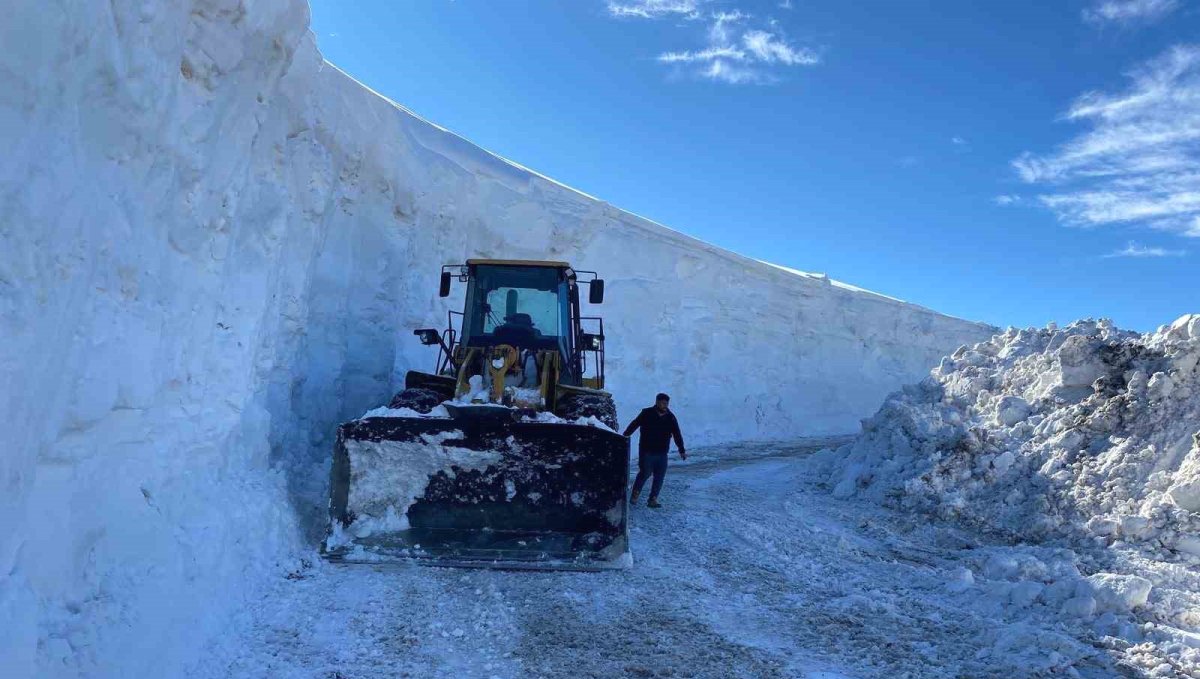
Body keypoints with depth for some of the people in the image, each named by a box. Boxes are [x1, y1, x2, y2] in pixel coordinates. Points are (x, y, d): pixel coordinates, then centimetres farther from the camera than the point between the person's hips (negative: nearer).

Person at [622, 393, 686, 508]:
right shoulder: (647, 413, -6)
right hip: (646, 451, -4)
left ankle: (653, 500, 11)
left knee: (659, 477, 2)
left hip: (662, 453, 4)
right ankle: (635, 494, 16)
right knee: (645, 473, -7)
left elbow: (677, 435, 8)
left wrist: (682, 450, 5)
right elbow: (633, 425, -1)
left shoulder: (671, 417, 4)